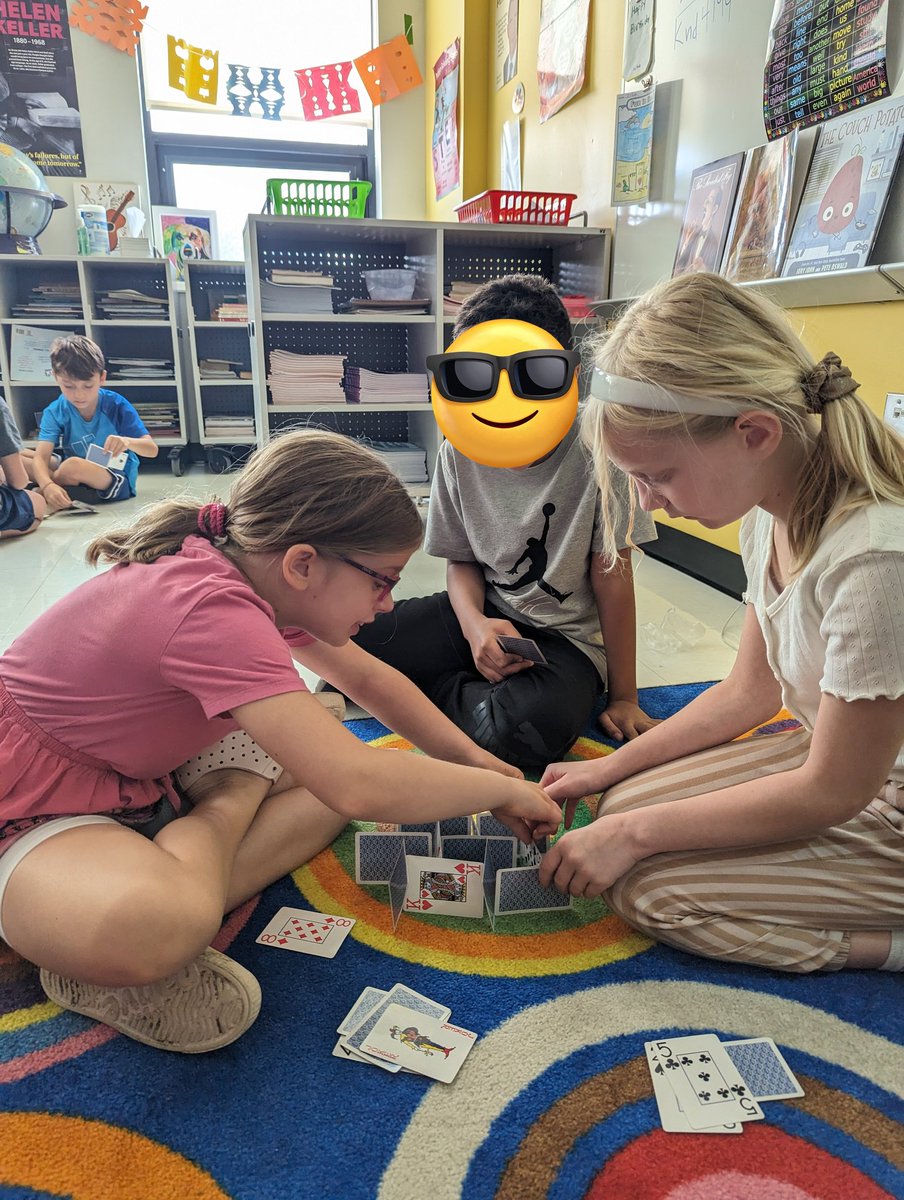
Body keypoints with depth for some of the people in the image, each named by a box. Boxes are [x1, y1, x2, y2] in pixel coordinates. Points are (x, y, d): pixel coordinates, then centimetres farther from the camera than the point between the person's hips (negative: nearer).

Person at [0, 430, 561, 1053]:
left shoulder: (264, 580, -6)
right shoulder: (213, 610, -34)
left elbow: (367, 678, 7)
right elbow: (357, 788, -39)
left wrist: (477, 761, 0)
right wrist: (504, 789, -23)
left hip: (139, 773, 9)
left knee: (341, 764, 1)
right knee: (146, 930, -42)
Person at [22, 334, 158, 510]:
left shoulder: (116, 405, -14)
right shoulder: (55, 412, -9)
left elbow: (152, 450, -16)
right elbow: (41, 457, -21)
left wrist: (127, 442, -40)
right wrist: (48, 485, -44)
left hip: (117, 479, -4)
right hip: (77, 475, 4)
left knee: (73, 465, -35)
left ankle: (37, 494, -8)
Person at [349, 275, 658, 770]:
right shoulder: (459, 452, -6)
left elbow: (612, 579, -11)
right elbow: (462, 561, 5)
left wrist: (623, 697, -7)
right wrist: (475, 625, -18)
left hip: (569, 636, -3)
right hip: (485, 613, 3)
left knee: (528, 728, -35)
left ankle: (442, 688, -5)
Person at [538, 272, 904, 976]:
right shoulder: (770, 510, -7)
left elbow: (832, 791, -23)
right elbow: (749, 692, 4)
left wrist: (636, 833, -16)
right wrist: (609, 770, 0)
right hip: (835, 754, 8)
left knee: (647, 887, -15)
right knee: (625, 808, -1)